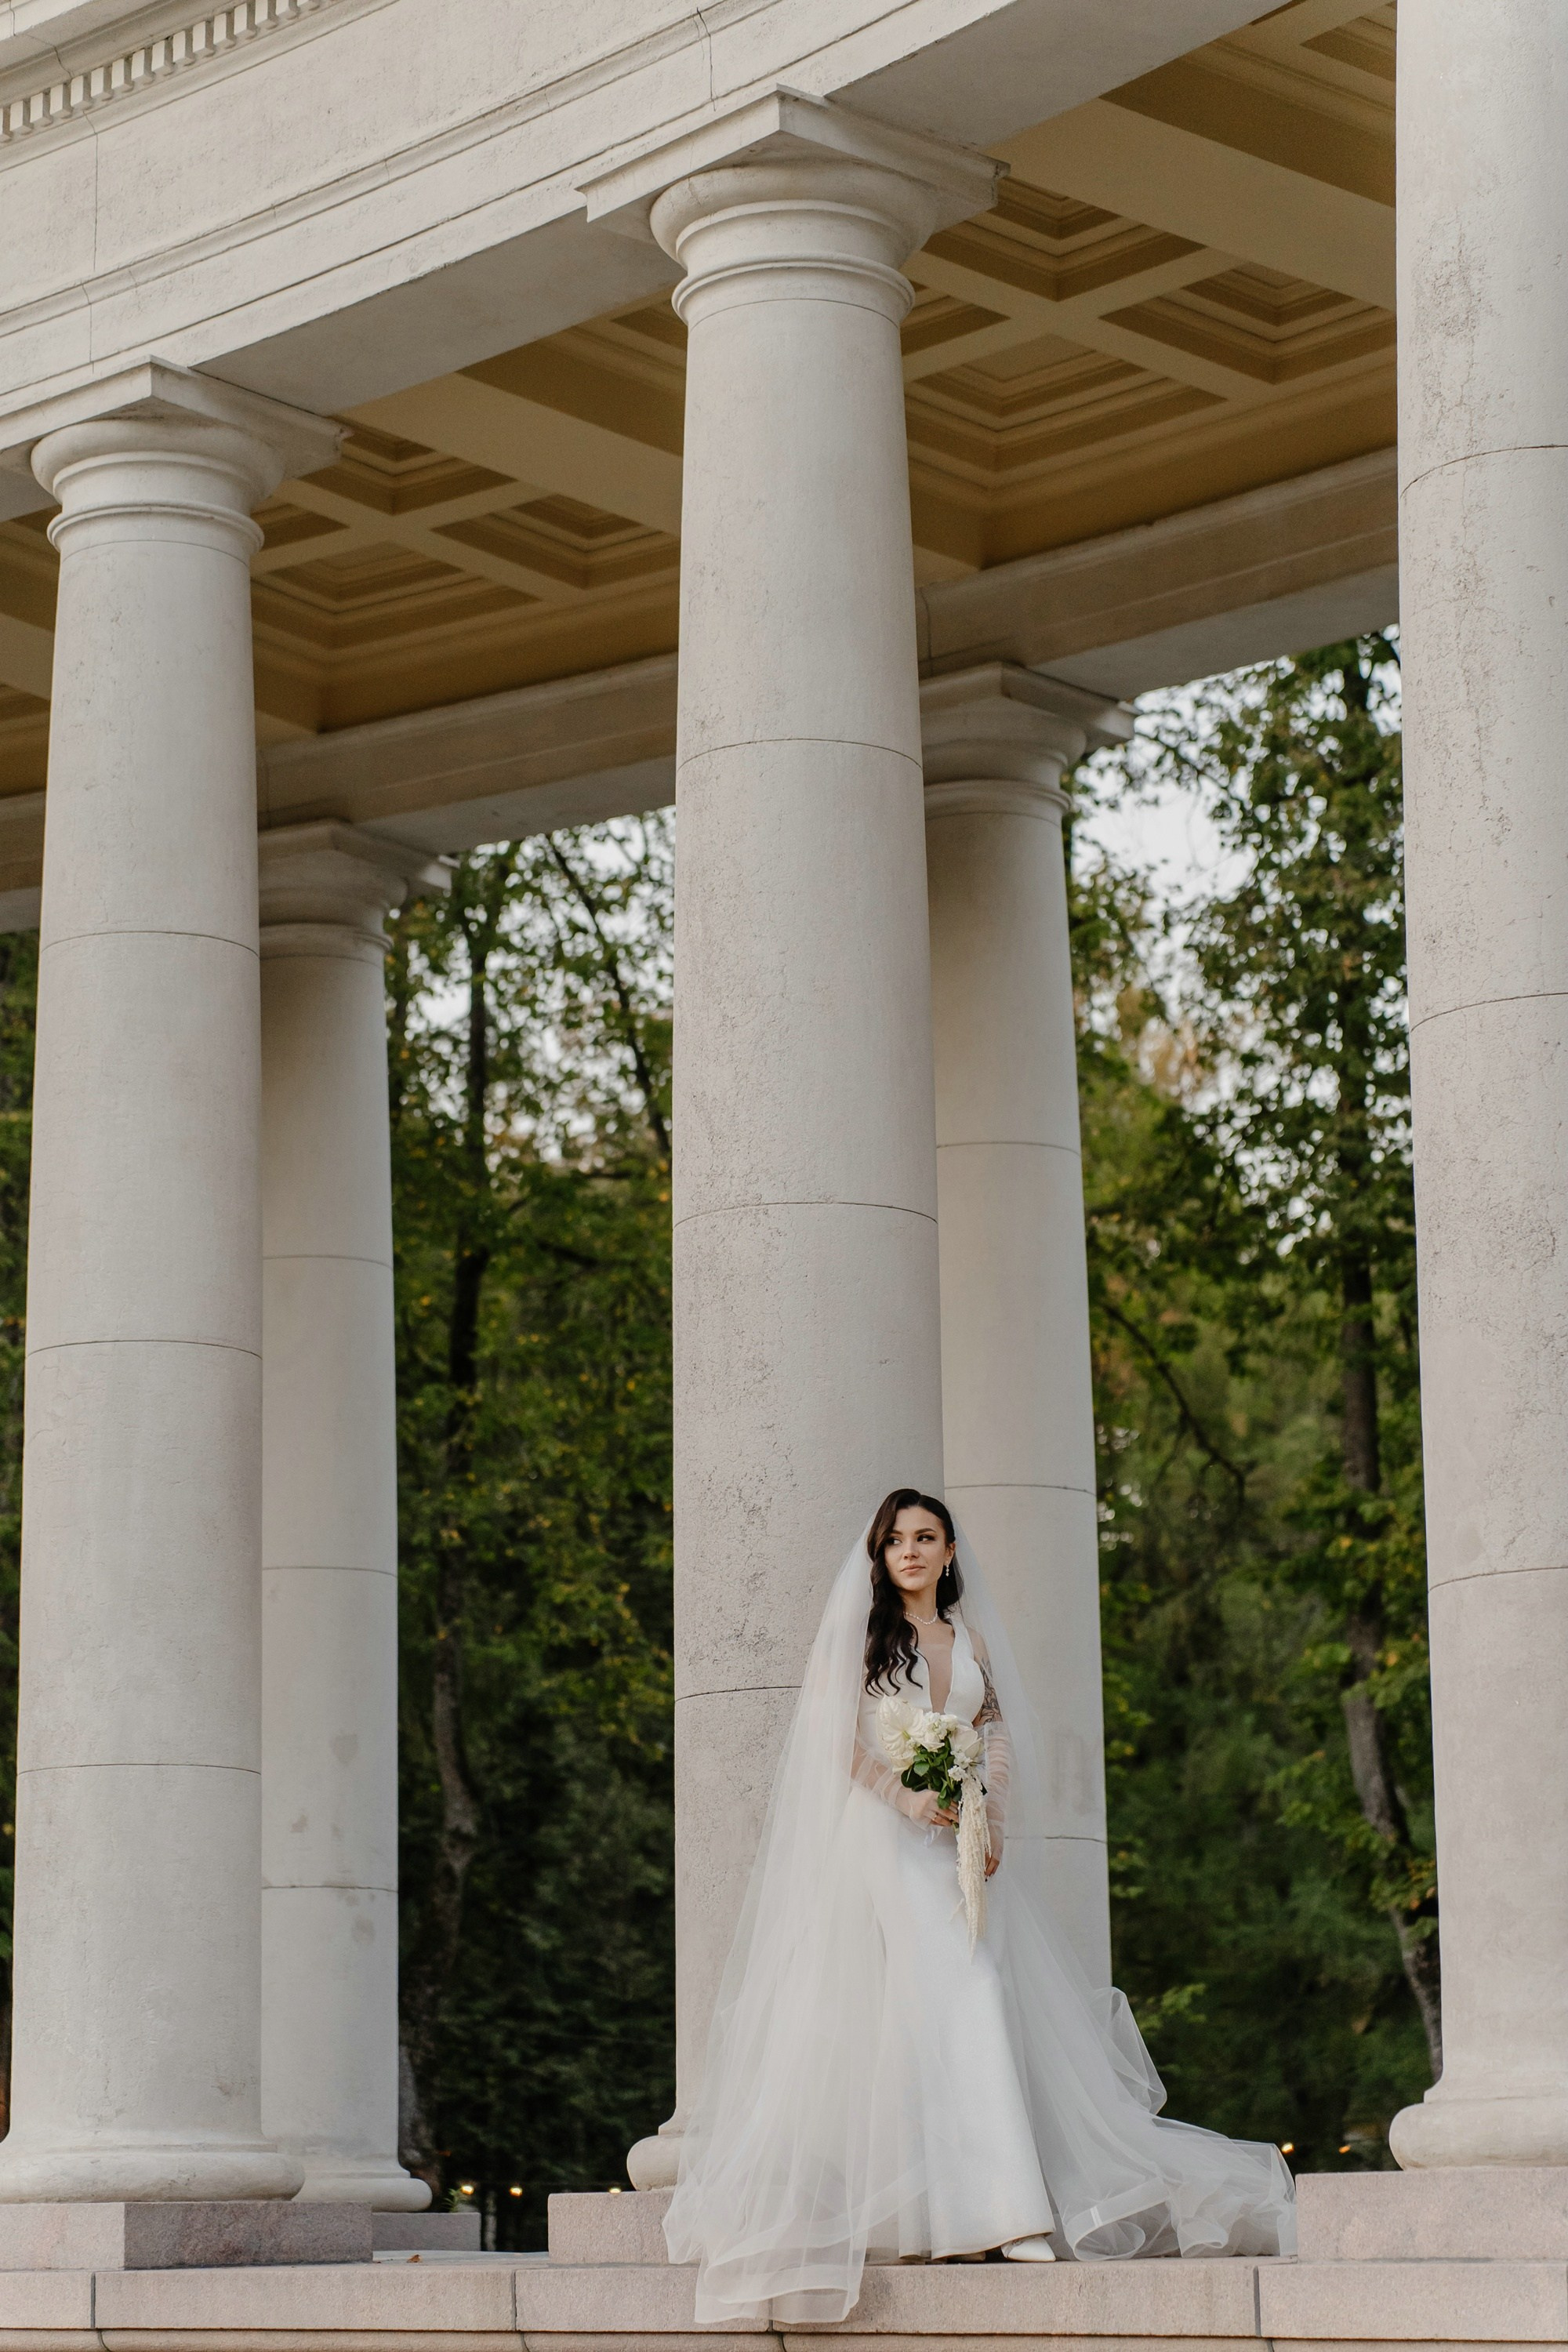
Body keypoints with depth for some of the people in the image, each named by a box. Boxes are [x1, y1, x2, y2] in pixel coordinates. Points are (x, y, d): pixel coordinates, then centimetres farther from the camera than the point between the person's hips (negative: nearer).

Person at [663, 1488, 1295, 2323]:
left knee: (983, 1999, -8)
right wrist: (905, 1794, -16)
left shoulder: (973, 1642, 18)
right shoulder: (855, 1634, 6)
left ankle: (1010, 2212, -12)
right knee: (948, 2000, -16)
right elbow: (836, 1738, -2)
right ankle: (992, 2209, -21)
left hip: (960, 1843, 4)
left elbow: (997, 1739, 14)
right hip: (881, 1840, -4)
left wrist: (989, 1818, -3)